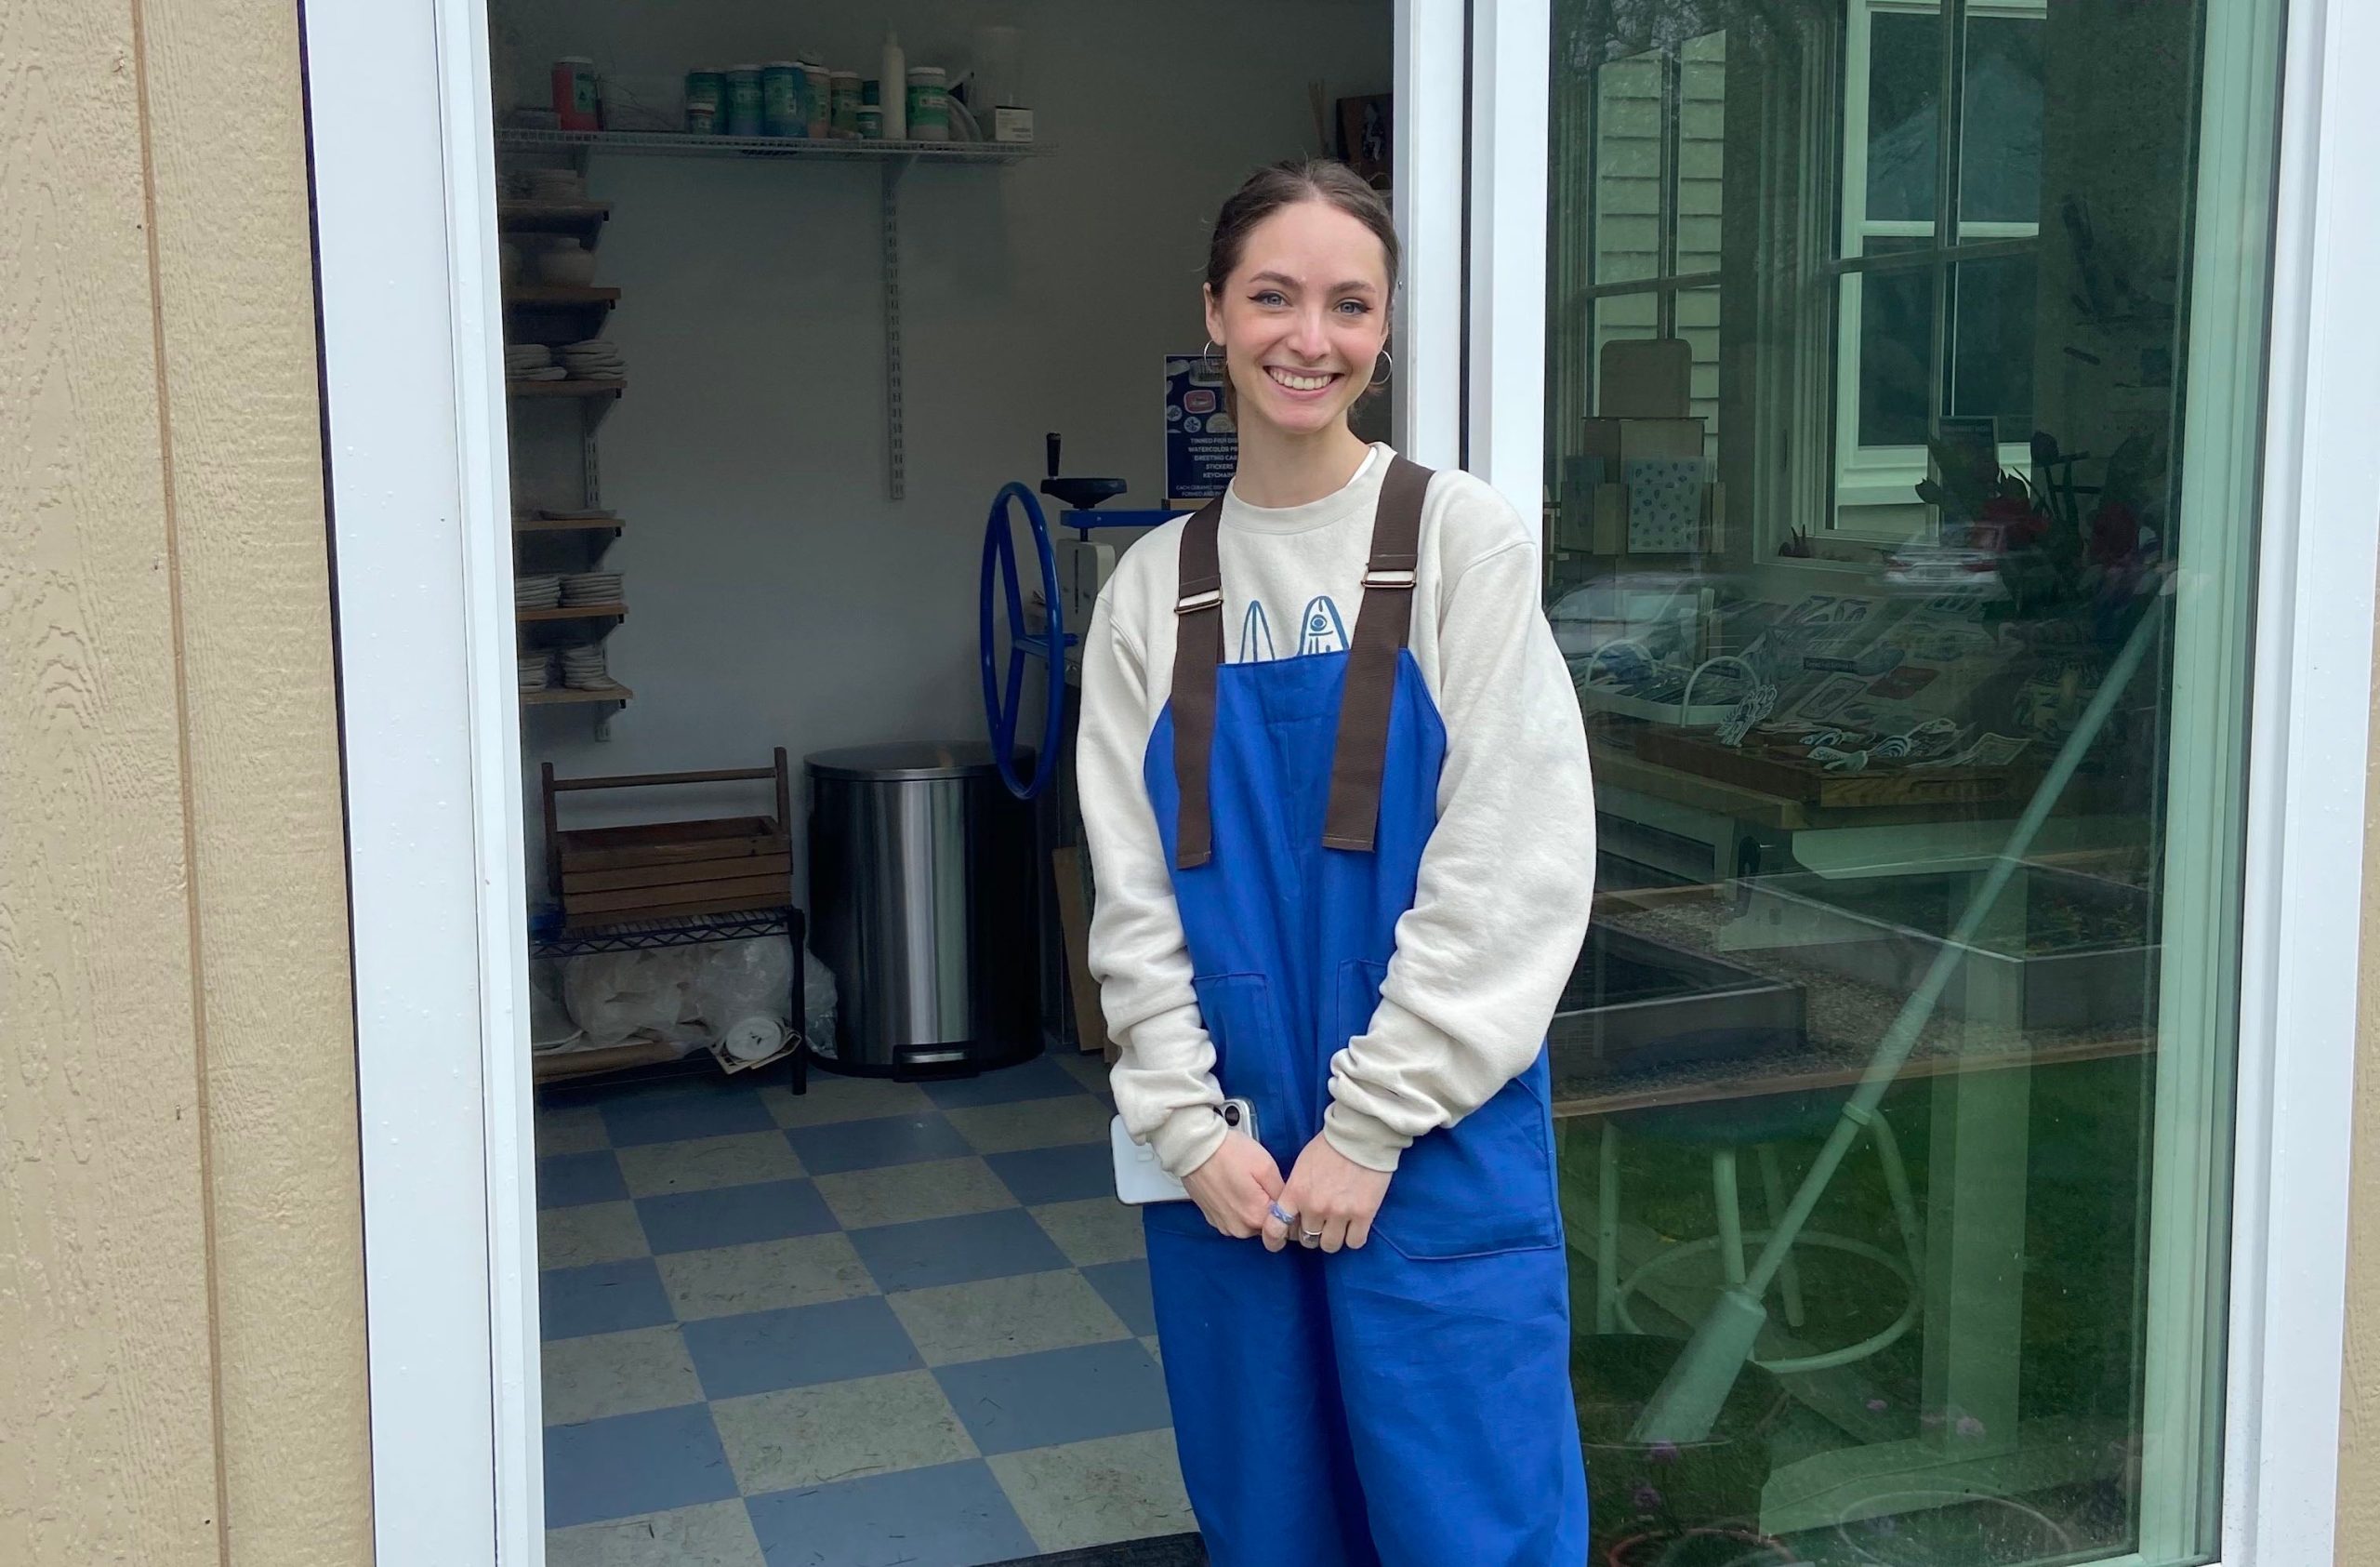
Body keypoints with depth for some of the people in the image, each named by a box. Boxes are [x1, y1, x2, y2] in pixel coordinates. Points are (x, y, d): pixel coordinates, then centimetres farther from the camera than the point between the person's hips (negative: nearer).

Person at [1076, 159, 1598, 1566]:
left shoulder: (1463, 539, -5)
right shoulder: (1156, 585, 6)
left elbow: (1515, 867, -11)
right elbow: (1132, 892, 5)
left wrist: (1372, 1127, -12)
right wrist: (1189, 1126, -5)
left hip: (1438, 1148, -3)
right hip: (1228, 1158, 4)